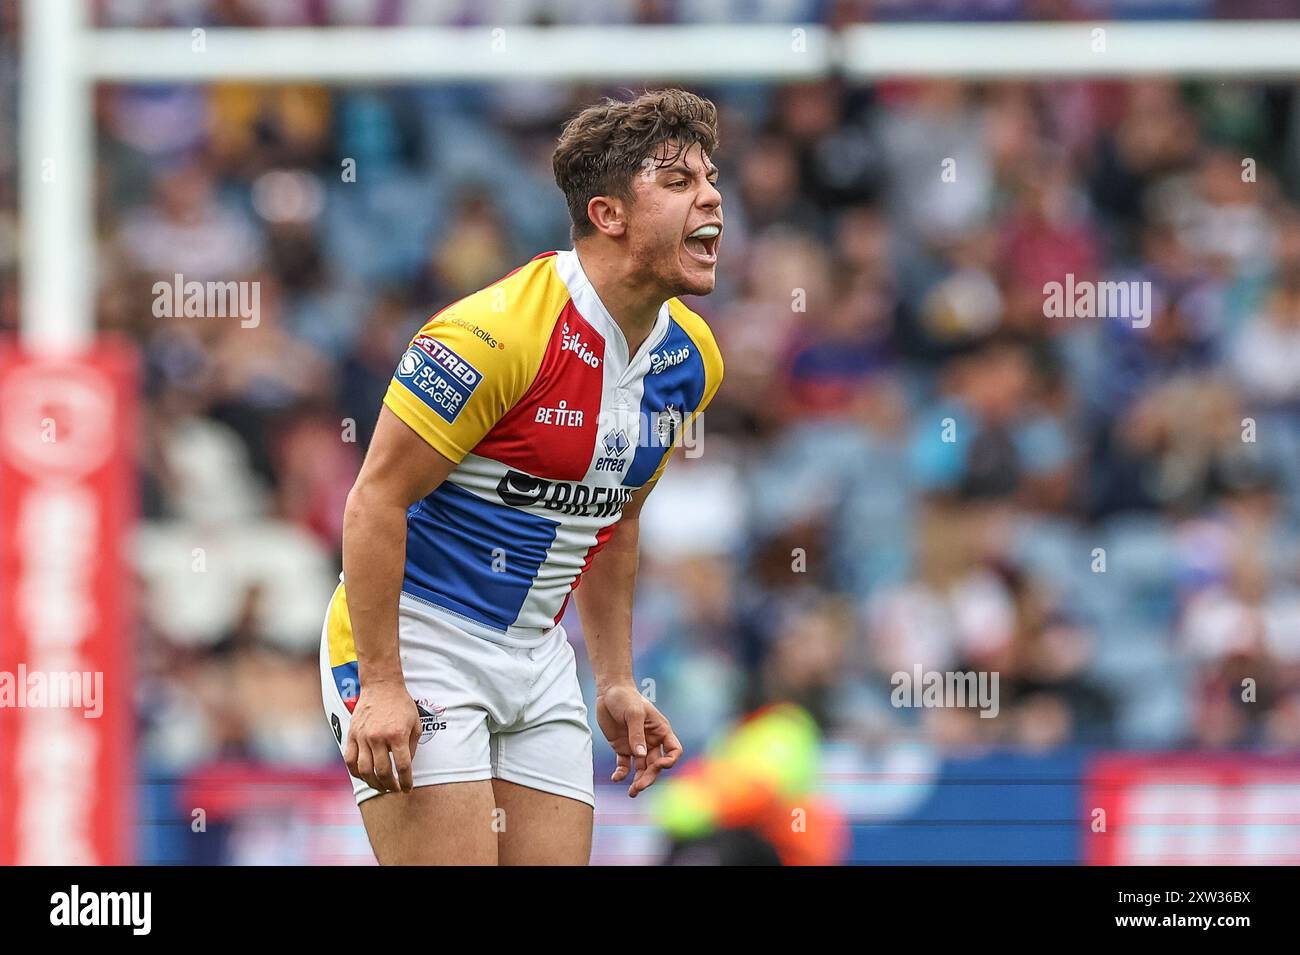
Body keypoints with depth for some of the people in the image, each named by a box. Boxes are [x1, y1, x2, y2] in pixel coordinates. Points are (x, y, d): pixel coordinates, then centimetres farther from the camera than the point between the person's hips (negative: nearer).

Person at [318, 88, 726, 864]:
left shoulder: (692, 358, 5)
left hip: (538, 661, 7)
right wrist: (380, 684, -20)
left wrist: (615, 682, 16)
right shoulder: (496, 333, -19)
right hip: (418, 645, -7)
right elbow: (375, 501, -17)